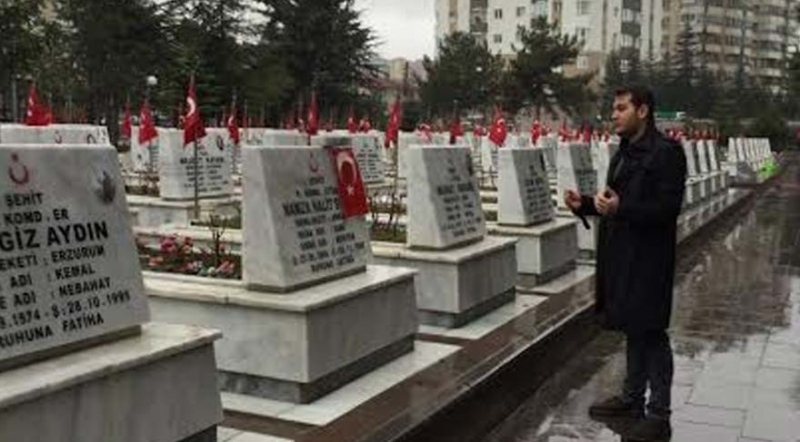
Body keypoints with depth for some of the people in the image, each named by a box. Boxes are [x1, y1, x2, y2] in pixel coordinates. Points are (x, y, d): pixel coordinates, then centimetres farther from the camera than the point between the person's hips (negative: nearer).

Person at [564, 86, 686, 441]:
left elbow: (667, 208, -21)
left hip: (649, 258, -8)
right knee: (633, 330, 17)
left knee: (651, 333, -1)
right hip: (622, 255, 9)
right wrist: (585, 204, 5)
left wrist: (620, 208, -30)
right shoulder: (624, 152, 14)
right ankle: (632, 398, 30)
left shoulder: (666, 151, -14)